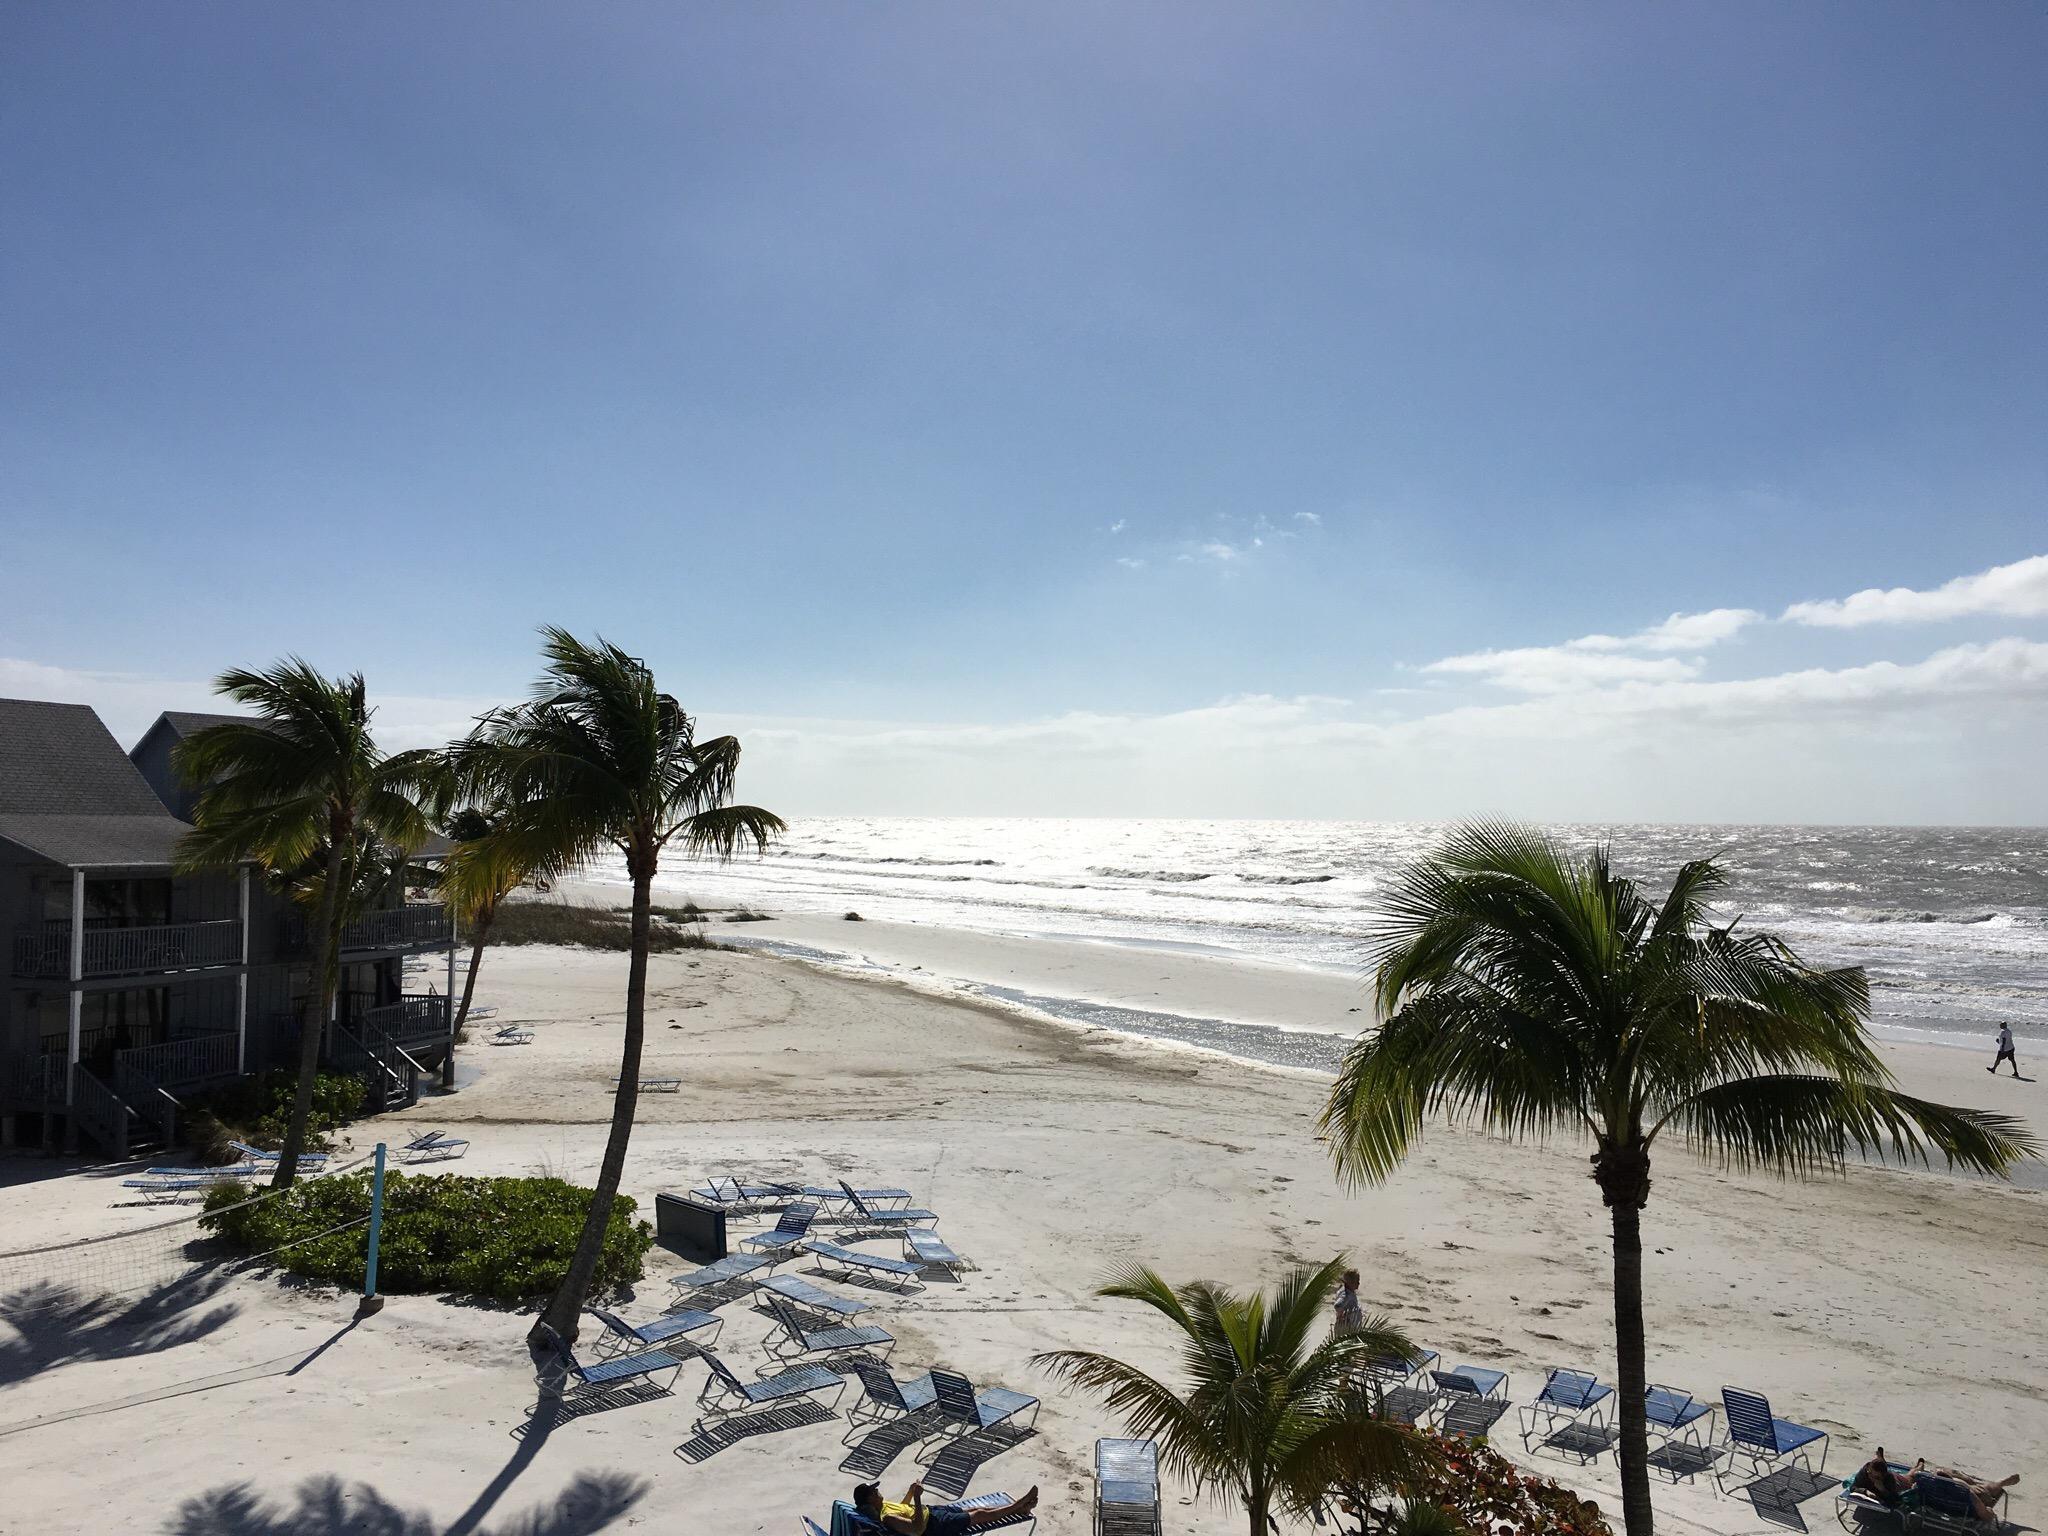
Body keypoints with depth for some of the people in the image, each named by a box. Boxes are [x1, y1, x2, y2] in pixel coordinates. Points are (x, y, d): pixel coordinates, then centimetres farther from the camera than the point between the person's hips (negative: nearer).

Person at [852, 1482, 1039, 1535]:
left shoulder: (882, 1505, -1)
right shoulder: (887, 1518, -31)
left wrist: (911, 1491, 4)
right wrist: (918, 1498, -39)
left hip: (931, 1511, 9)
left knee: (976, 1510, 11)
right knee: (980, 1516, 0)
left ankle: (1019, 1507, 20)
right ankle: (1018, 1505, 14)